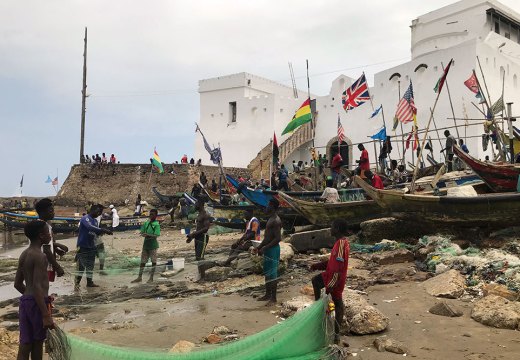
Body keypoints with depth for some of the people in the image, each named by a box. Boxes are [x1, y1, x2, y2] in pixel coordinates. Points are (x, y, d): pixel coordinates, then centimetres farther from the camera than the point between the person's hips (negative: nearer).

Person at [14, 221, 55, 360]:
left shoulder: (24, 255, 11)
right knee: (38, 341, 8)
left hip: (25, 301, 8)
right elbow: (37, 287, -23)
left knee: (25, 345, 8)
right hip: (37, 303, -8)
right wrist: (46, 315, -24)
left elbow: (17, 284, 17)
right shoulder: (40, 256, -16)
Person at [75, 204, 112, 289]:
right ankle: (76, 283, 3)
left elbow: (97, 232, 12)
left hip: (91, 247, 8)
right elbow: (90, 227, -33)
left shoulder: (95, 221, 11)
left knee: (90, 266, 12)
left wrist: (104, 231, -8)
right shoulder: (85, 218, -14)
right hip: (83, 246, -8)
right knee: (81, 266, -5)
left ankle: (89, 282, 22)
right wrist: (103, 230, -40)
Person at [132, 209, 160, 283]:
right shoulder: (146, 223, 9)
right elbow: (142, 232, 9)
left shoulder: (157, 224, -8)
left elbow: (156, 235, -16)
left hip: (153, 245, -5)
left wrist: (148, 235, -29)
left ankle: (151, 277, 10)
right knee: (142, 261, 8)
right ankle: (140, 277, 15)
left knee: (153, 261, 2)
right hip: (145, 244, 5)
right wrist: (144, 235, -13)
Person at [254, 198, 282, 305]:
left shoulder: (276, 221, -18)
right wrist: (259, 247, 17)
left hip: (273, 249, -10)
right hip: (268, 249, 10)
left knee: (272, 274, -3)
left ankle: (273, 298, 4)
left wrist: (264, 248, -21)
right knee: (267, 273, 16)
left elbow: (278, 238, -24)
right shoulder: (270, 219, 14)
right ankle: (267, 294, 27)